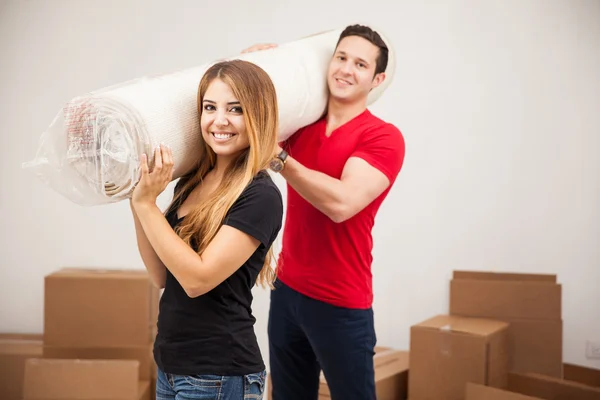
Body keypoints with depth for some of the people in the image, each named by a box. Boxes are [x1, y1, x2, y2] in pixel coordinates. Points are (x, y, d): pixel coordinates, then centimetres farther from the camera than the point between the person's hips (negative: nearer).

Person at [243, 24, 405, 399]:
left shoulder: (383, 137, -11)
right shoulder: (301, 123, 6)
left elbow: (342, 203, -24)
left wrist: (277, 156, -21)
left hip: (341, 304, -5)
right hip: (287, 290, 5)